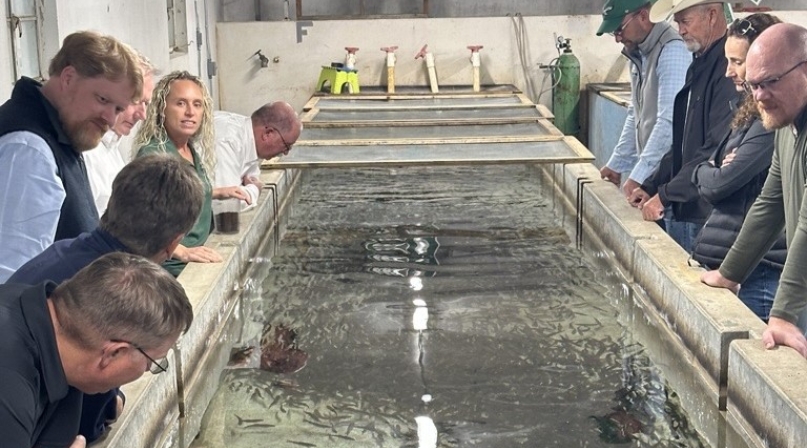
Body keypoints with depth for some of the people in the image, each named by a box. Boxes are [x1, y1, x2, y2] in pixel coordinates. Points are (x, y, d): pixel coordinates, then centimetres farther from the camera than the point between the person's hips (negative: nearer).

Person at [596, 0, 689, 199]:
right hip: (648, 170, 8)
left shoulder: (671, 51, -17)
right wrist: (616, 164, 19)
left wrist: (638, 175, -24)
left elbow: (669, 121, -23)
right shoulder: (639, 53, 12)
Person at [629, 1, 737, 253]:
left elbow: (717, 151, -23)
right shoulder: (700, 64, 15)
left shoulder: (727, 67, -17)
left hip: (706, 215, -9)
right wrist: (652, 186, 15)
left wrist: (665, 195, -17)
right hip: (680, 211, 9)